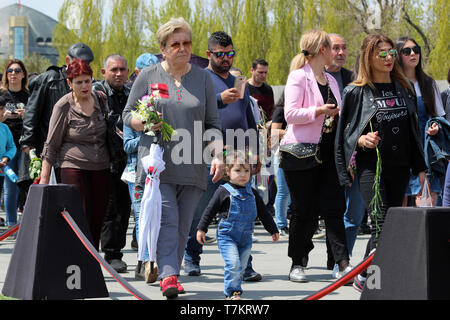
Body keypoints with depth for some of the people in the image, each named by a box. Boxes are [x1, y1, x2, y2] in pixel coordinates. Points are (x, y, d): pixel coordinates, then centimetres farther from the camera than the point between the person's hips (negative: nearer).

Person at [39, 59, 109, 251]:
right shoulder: (63, 106, -5)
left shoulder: (99, 99, 7)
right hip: (73, 167, -4)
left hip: (100, 168, 4)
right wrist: (44, 177, -5)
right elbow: (51, 144, -2)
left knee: (98, 219, 2)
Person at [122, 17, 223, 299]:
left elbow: (213, 124, 12)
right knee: (167, 221, -15)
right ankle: (168, 276, -20)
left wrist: (218, 155, -2)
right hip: (157, 164, -2)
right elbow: (128, 115, 9)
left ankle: (169, 273, 14)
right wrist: (145, 123, -12)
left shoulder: (203, 79, 11)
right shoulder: (148, 77, 5)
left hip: (192, 167, 2)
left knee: (183, 226, 4)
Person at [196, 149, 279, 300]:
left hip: (245, 237, 5)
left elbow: (263, 213, 17)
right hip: (227, 236, -5)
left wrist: (273, 230, 20)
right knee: (233, 264, -16)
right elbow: (210, 211, -3)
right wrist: (201, 228, -6)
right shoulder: (223, 191, -6)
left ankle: (234, 289, 20)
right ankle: (233, 292, -7)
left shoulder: (252, 193, 9)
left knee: (241, 266, 7)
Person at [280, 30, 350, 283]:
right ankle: (298, 264, 11)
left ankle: (343, 264, -7)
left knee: (334, 208, -3)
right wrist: (319, 111, -21)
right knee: (305, 211, -1)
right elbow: (291, 114, -14)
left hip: (329, 152, 6)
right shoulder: (299, 77, -4)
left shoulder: (330, 81, 19)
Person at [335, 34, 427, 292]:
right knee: (382, 225, -15)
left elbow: (413, 131, 17)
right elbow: (346, 133, 1)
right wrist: (361, 140, -20)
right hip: (371, 166, -5)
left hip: (400, 167, 5)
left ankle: (366, 277, 15)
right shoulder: (356, 92, -1)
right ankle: (366, 278, -9)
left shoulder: (404, 88, 12)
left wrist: (420, 167, 13)